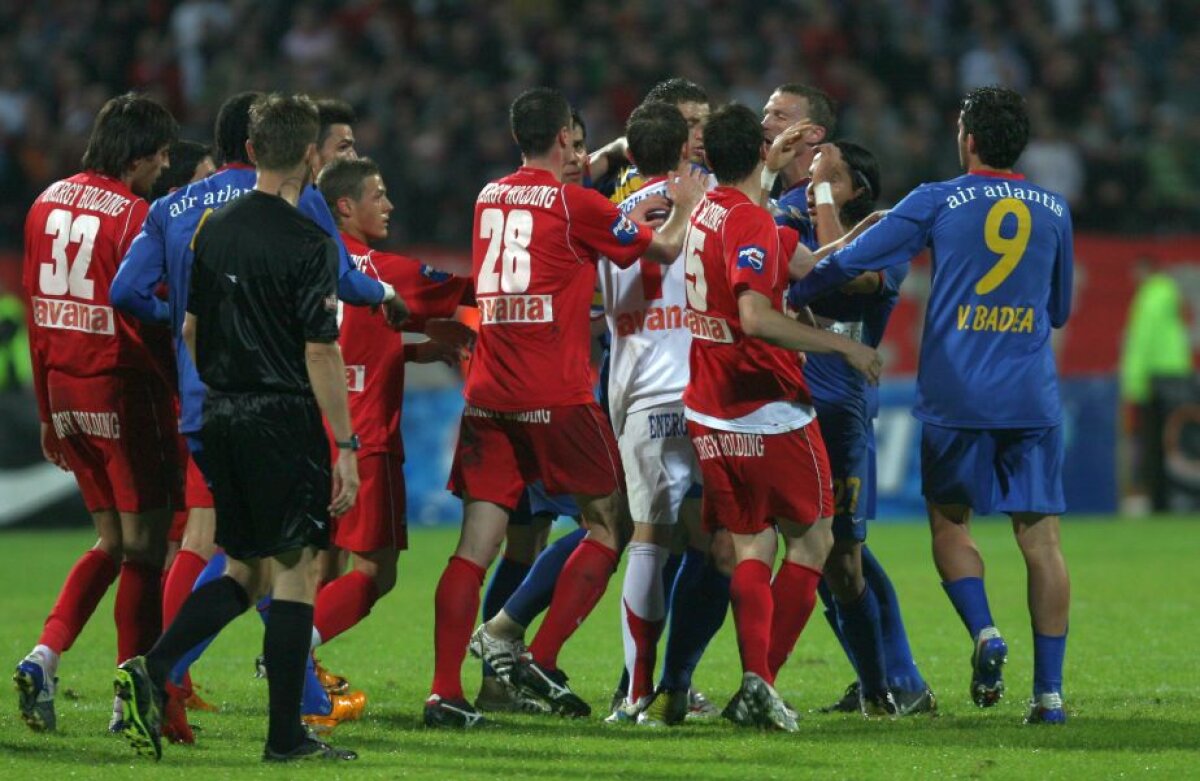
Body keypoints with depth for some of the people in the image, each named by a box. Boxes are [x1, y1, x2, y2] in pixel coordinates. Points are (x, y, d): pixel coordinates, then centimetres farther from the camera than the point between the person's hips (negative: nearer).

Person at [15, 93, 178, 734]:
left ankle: (44, 657, 1)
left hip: (66, 391, 7)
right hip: (124, 390, -7)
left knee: (111, 543, 16)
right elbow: (147, 319, -16)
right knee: (143, 546, 1)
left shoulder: (47, 204, 10)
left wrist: (48, 412, 18)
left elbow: (36, 314, 13)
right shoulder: (133, 217, -14)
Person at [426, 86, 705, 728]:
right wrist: (688, 205, 25)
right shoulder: (575, 204, -5)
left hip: (487, 395, 5)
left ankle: (444, 692, -8)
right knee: (608, 525, 11)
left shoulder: (489, 198, 12)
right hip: (556, 397, -5)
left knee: (475, 546, 1)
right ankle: (542, 661, 1)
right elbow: (663, 249, 6)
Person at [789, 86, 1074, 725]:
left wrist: (788, 293, 12)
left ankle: (984, 631, -8)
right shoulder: (1054, 211, 8)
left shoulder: (937, 203, -1)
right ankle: (1049, 690, -3)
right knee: (1041, 536, 2)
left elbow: (847, 262, -1)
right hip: (1033, 400, 2)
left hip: (955, 399, -2)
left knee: (949, 521, 15)